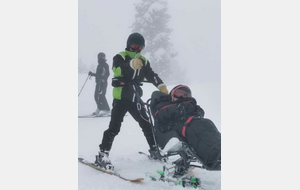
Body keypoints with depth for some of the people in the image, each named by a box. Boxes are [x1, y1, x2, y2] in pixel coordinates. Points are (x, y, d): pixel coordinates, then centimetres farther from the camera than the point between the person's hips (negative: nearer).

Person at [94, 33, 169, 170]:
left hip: (135, 99, 6)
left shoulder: (143, 61, 11)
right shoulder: (120, 57, -7)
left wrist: (161, 86, -17)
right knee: (114, 127, -11)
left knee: (146, 124, 10)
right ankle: (102, 155, -5)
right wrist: (132, 64, -50)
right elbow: (118, 69, -29)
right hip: (120, 98, -5)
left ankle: (154, 151, 25)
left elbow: (151, 75, 2)